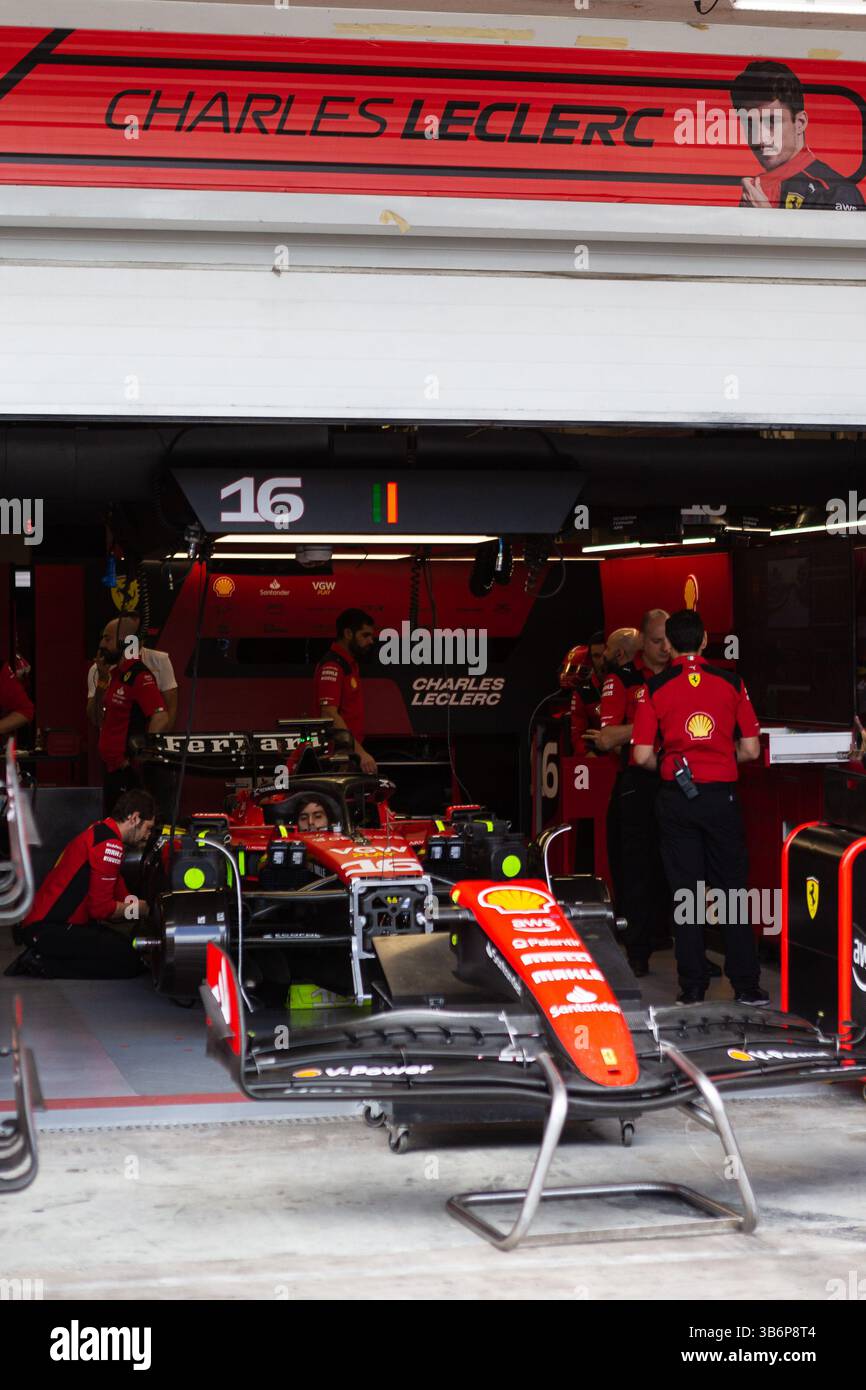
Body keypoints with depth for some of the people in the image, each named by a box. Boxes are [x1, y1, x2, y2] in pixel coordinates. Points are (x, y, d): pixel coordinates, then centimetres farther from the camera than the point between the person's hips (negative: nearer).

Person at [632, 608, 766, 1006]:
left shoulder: (655, 688, -3)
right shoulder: (731, 683, -1)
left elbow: (642, 756, -6)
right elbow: (750, 750, -1)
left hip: (676, 796, 0)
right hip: (721, 795, 0)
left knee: (686, 893, 6)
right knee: (733, 890, 7)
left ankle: (692, 985, 7)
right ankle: (746, 984, 5)